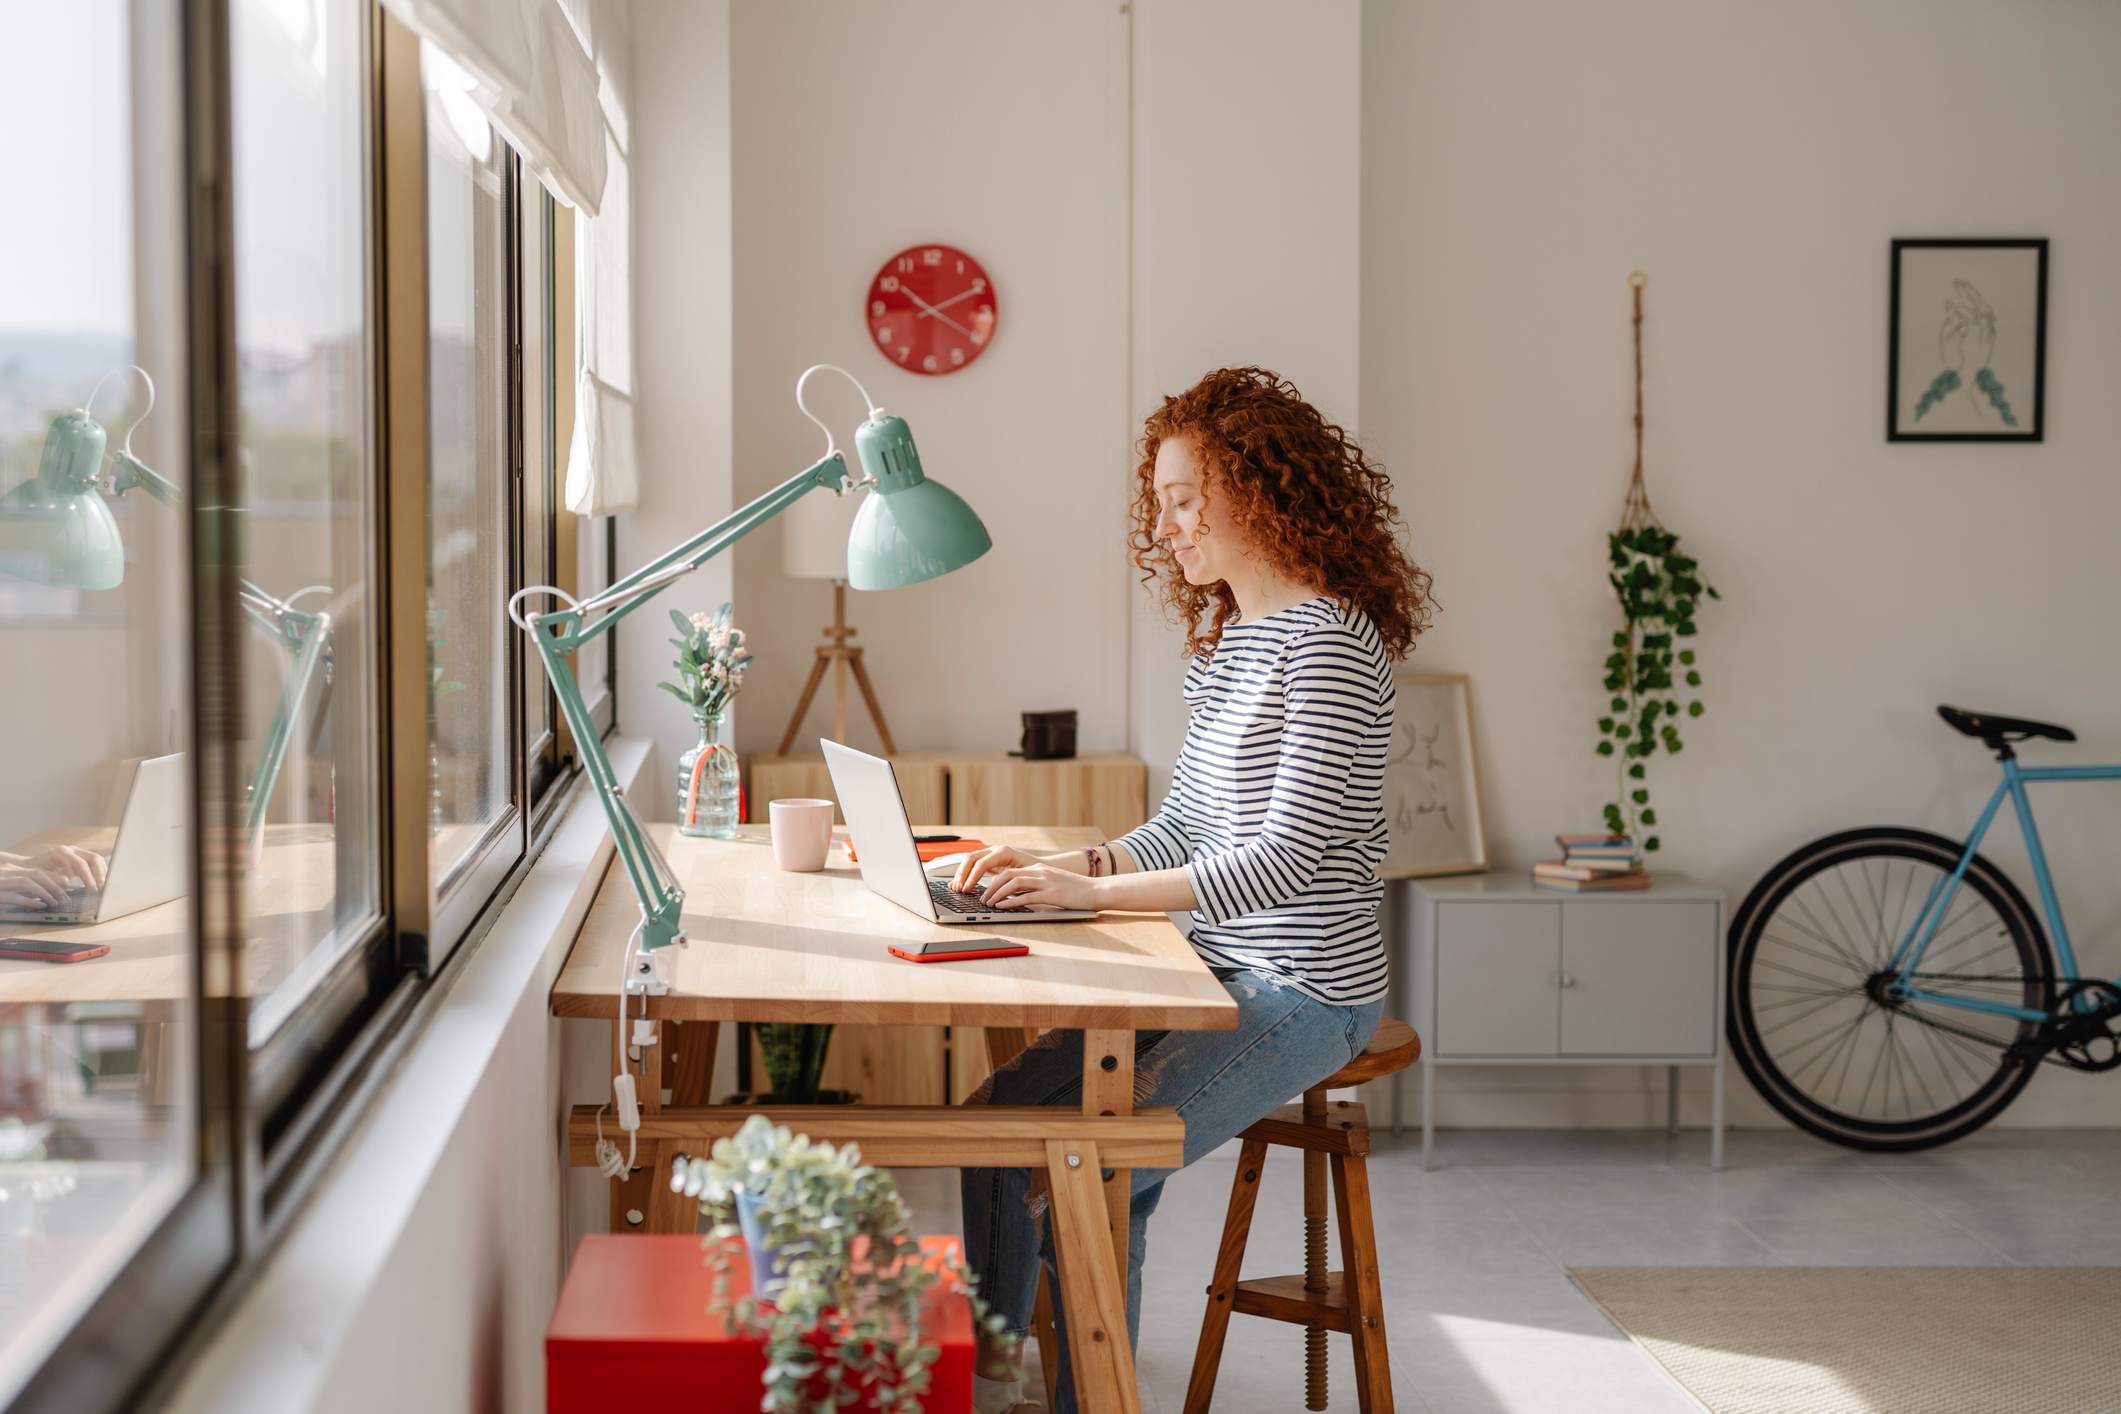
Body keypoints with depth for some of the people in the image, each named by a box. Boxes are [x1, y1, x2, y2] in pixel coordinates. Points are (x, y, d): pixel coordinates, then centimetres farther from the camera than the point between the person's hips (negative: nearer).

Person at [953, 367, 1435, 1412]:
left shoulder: (1328, 641, -16)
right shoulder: (1219, 640, 13)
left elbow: (1291, 857, -22)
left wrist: (1091, 890, -22)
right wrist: (1057, 866, -1)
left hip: (1301, 992, -9)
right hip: (1216, 972, 9)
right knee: (1003, 1111, -2)